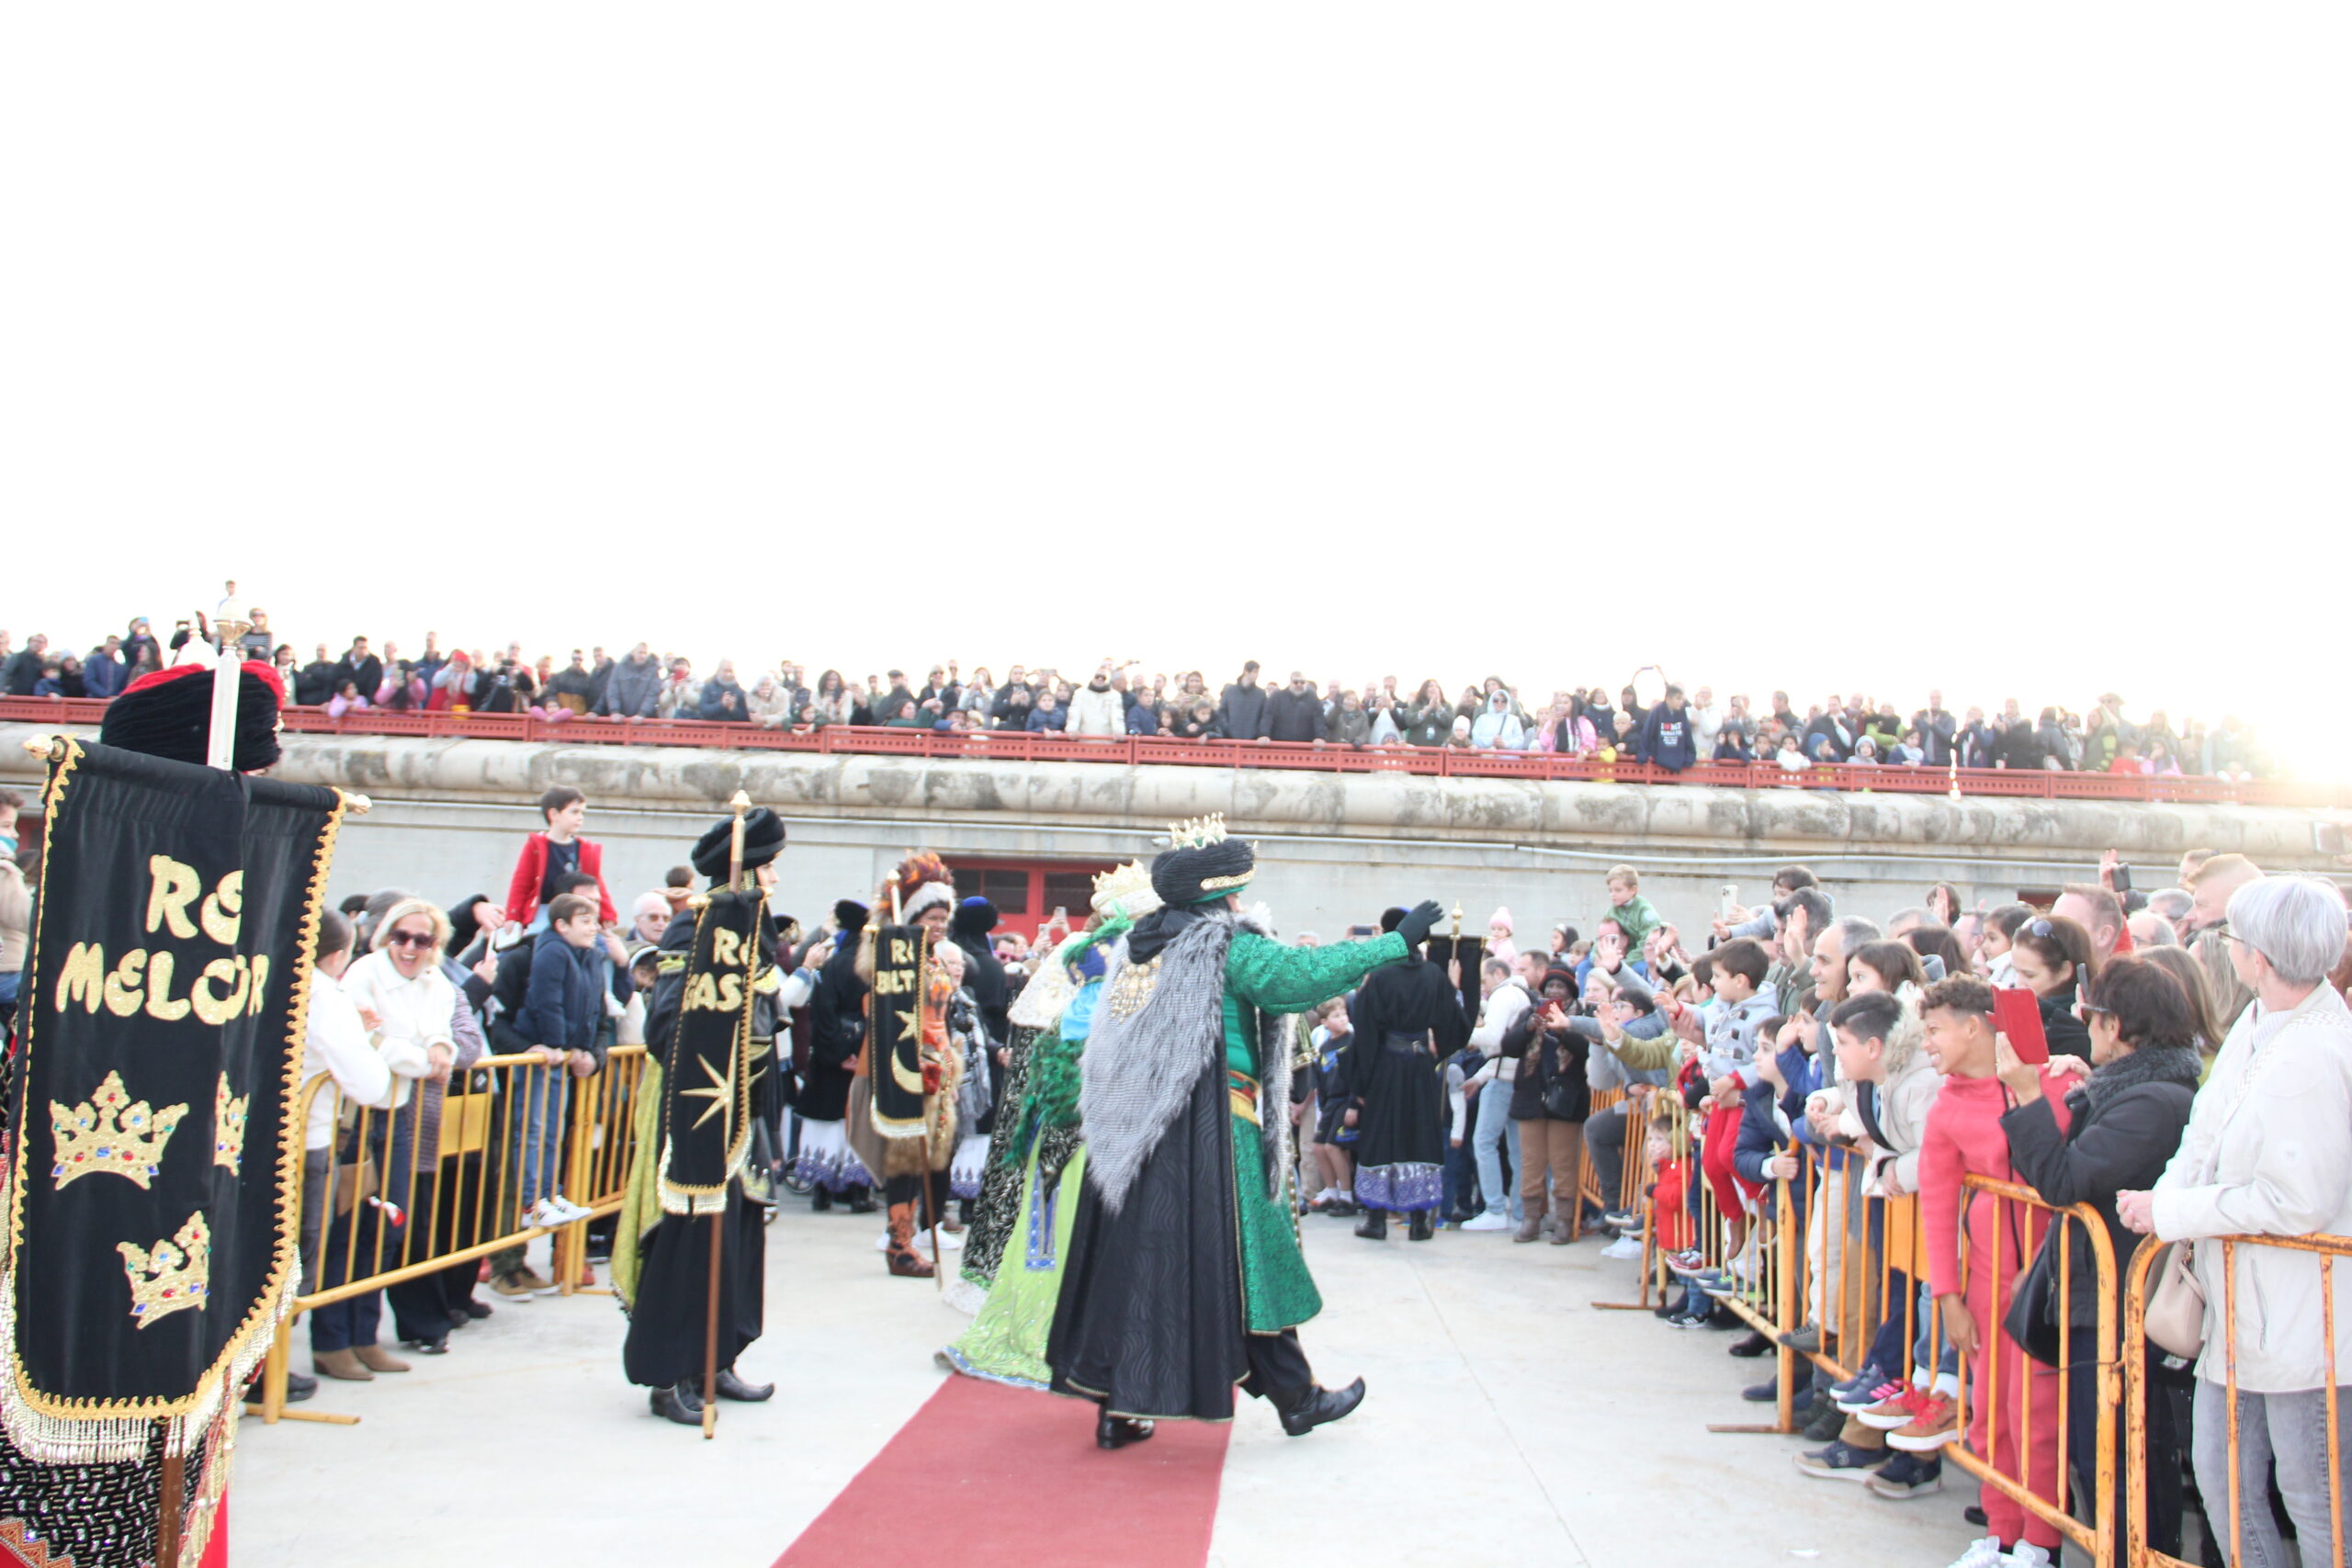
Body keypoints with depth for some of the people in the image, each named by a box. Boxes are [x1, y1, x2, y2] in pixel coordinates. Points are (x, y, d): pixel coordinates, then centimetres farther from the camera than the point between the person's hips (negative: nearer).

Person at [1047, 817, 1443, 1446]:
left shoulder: (1139, 947, 12)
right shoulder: (1226, 945, -10)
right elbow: (1308, 971, -17)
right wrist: (1399, 941, -11)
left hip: (1132, 1133, 7)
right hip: (1208, 1132, -7)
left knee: (1133, 1258, 9)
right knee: (1241, 1257, 4)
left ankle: (1117, 1406, 13)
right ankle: (1295, 1399, 18)